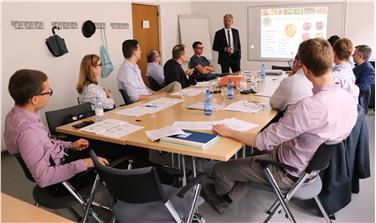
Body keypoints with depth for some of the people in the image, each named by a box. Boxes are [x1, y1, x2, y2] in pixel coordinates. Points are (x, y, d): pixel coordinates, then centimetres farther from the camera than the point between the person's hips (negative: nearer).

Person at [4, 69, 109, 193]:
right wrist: (82, 164, -30)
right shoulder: (26, 131, -34)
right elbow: (43, 178, -33)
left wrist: (70, 145, 7)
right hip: (59, 178, -8)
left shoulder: (18, 113, -6)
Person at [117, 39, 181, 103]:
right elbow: (135, 97, -25)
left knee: (176, 85, 2)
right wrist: (155, 96, -18)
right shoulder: (127, 69, -20)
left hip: (147, 96, 10)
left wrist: (155, 93, 2)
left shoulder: (134, 67, 12)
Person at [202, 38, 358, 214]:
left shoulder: (310, 106, -36)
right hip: (314, 165, 9)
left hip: (290, 173, -8)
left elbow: (264, 142, -29)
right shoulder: (349, 99, -10)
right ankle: (227, 200, 37)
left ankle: (221, 195, 42)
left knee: (221, 169, 8)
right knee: (253, 157, 29)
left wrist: (228, 132, -15)